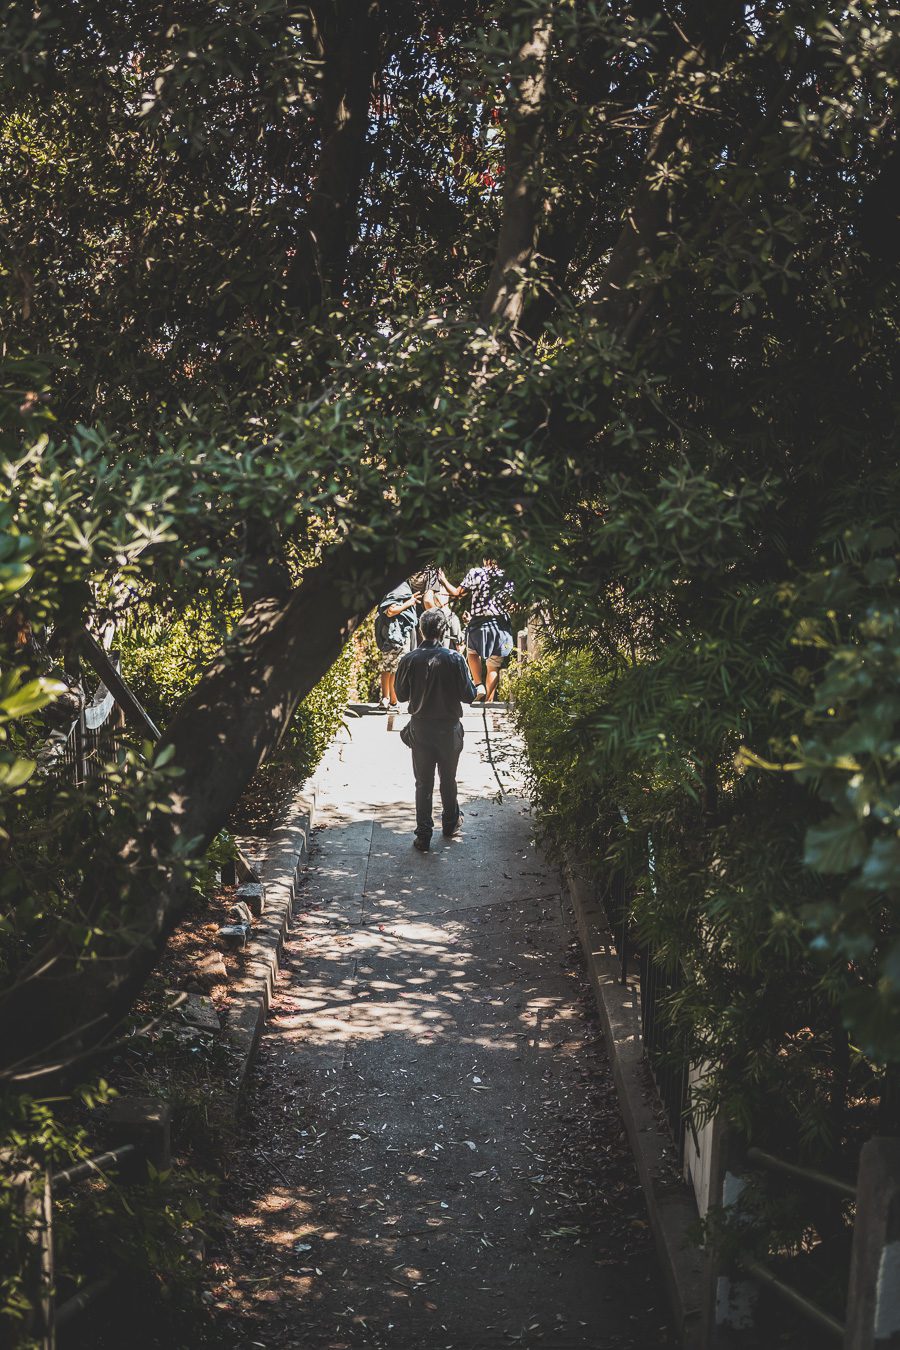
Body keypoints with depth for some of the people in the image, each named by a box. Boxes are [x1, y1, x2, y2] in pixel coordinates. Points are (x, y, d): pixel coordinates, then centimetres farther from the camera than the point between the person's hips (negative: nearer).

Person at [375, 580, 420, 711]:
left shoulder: (394, 597, 15)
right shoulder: (395, 598, -12)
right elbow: (390, 611, -29)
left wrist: (411, 600, 24)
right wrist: (408, 603, -20)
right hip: (397, 640, -10)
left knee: (387, 670, 16)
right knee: (397, 672, -9)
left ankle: (385, 699, 24)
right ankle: (393, 703, -10)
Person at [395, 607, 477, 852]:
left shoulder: (409, 660, -11)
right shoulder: (454, 659, -15)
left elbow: (401, 695, 0)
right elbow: (468, 695, -9)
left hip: (420, 728, 0)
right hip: (449, 728, 0)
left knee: (423, 783, 8)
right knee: (448, 779, 19)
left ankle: (423, 836, 7)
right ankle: (450, 824, 36)